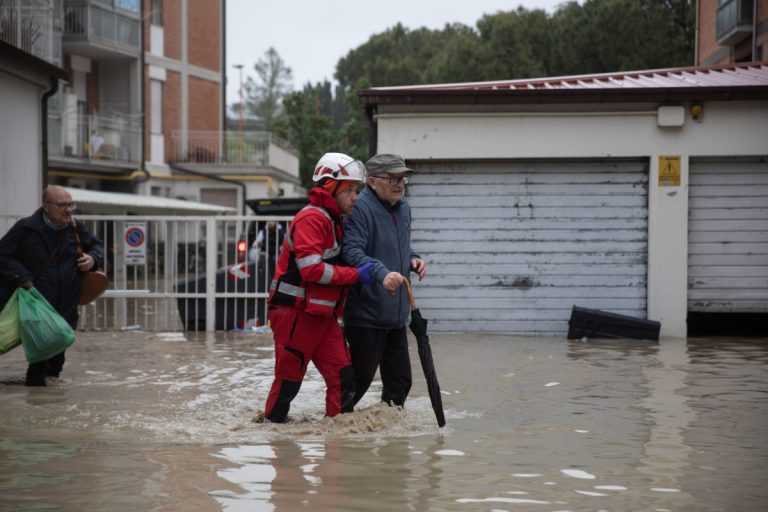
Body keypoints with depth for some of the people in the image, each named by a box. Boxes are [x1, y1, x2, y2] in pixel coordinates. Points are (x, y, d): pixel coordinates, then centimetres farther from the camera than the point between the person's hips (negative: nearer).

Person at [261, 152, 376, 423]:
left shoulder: (334, 221, 18)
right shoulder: (312, 219, -15)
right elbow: (311, 268, -24)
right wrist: (355, 274, -19)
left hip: (322, 315, 9)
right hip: (295, 313, -9)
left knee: (343, 378, -1)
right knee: (289, 380, 1)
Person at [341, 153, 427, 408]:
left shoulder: (403, 208, 12)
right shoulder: (360, 208, -17)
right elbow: (351, 252, -29)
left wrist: (412, 259, 7)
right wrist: (382, 273, -43)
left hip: (396, 313, 8)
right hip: (366, 313, -8)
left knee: (399, 378, 14)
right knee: (361, 377, -2)